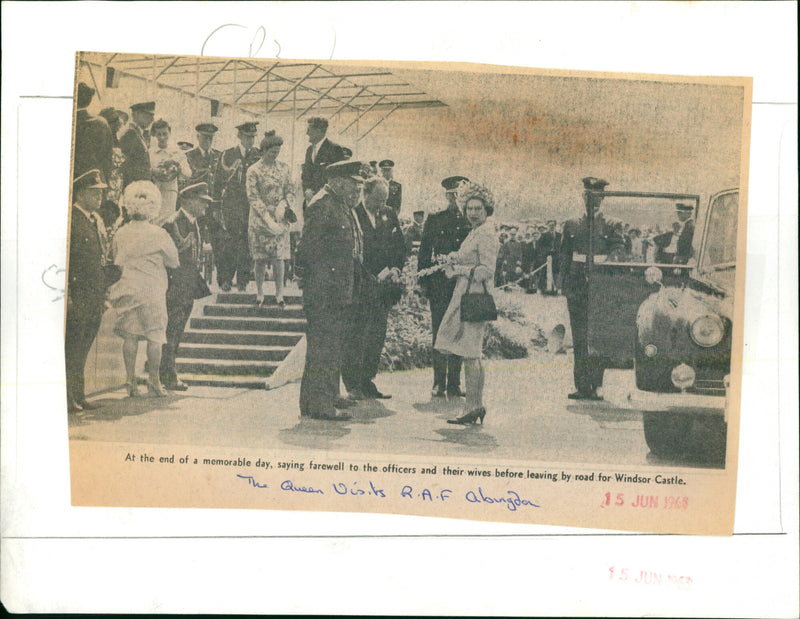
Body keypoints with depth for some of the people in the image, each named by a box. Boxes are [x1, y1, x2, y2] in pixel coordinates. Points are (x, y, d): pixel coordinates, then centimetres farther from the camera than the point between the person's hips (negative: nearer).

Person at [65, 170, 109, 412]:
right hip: (76, 298, -8)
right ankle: (67, 397, 3)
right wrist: (66, 294, -18)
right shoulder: (69, 220, -9)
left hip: (93, 299, 8)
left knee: (82, 349, 11)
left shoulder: (94, 221, 18)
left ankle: (78, 396, 17)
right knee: (71, 348, -4)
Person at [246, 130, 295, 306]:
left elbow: (290, 191, 11)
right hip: (260, 220, -2)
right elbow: (253, 197, -8)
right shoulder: (254, 170, -5)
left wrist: (283, 205, -10)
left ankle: (279, 294, 9)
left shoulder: (283, 168, 7)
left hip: (280, 220, 2)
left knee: (278, 258, -1)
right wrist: (268, 219, -15)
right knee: (260, 259, 2)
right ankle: (259, 294, 15)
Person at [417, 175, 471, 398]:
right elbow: (424, 252, 7)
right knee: (439, 333, 1)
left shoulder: (471, 221, 8)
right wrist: (423, 281, 0)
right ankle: (439, 384, 8)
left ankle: (454, 384, 12)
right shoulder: (434, 220, 8)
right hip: (439, 283, 0)